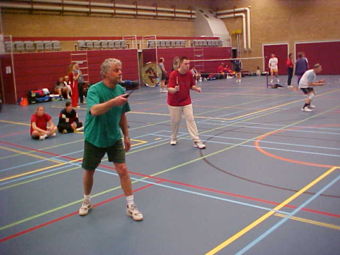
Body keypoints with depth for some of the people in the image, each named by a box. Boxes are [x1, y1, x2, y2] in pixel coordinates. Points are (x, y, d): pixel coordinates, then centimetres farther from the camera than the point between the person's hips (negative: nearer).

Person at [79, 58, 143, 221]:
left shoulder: (121, 90, -4)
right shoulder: (94, 90, -20)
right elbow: (94, 110, -39)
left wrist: (126, 136, 11)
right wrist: (113, 102, -54)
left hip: (114, 137, 3)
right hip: (94, 139, -3)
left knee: (122, 169, -7)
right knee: (89, 171, 13)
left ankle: (131, 206, 6)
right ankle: (86, 201, 38)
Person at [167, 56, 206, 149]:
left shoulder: (189, 74, -6)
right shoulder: (173, 74, -20)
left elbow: (192, 85, 7)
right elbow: (169, 89, -26)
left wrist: (196, 88, -15)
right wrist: (175, 89, -48)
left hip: (186, 101, 3)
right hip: (174, 103, -3)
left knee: (190, 119, -5)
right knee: (175, 121, 9)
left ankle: (196, 141, -3)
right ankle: (173, 138, 35)